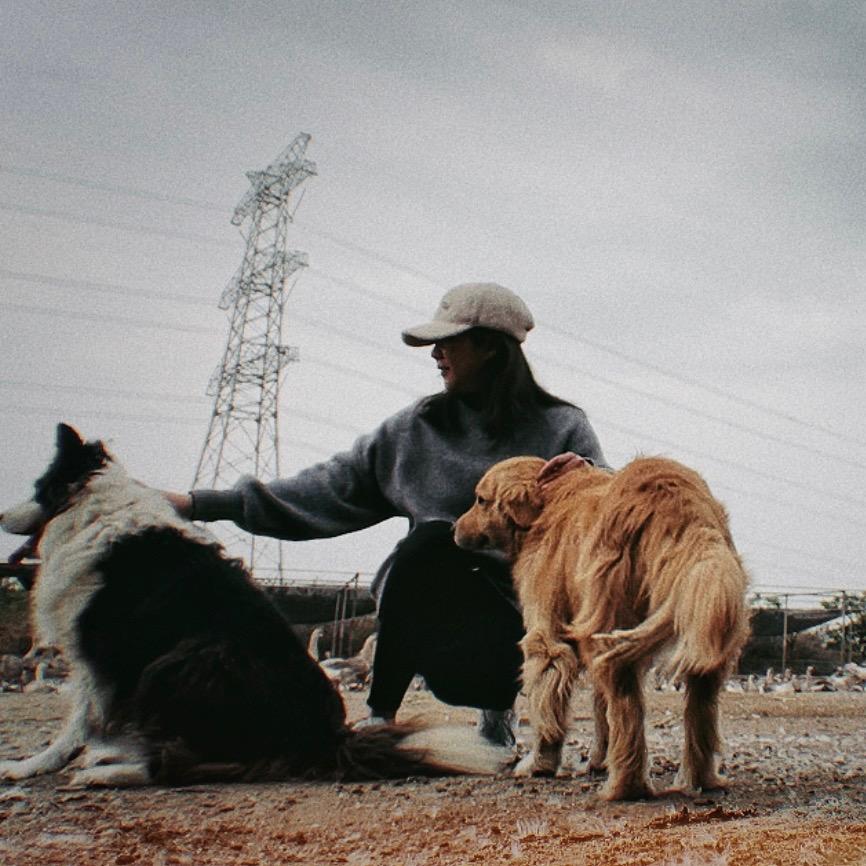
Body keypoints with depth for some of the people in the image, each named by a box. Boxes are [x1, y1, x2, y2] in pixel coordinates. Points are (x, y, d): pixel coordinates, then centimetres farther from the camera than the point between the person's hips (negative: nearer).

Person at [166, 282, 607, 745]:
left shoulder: (559, 427, 1)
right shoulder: (417, 428, 7)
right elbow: (335, 486, 5)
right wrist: (203, 503, 0)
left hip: (523, 609, -1)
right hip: (431, 605, 2)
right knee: (429, 537, -28)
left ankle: (498, 706, 7)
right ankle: (381, 715, -16)